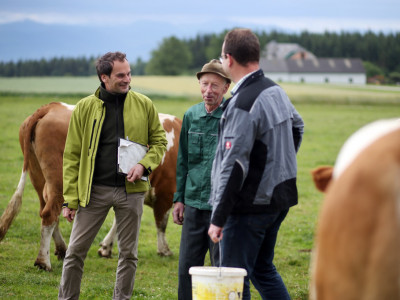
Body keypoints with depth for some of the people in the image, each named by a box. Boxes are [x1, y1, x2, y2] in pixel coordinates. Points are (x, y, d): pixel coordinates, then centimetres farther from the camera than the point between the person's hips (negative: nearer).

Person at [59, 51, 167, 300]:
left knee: (129, 253, 7)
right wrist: (70, 199, -3)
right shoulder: (85, 107, 1)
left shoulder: (144, 105, 4)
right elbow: (72, 156, 2)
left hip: (131, 189, 1)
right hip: (94, 189, -1)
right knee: (75, 251, 0)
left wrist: (144, 165, -9)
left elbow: (159, 141, 12)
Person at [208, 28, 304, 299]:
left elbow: (234, 167, -23)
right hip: (280, 199, 9)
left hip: (250, 204, -9)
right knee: (263, 270, 21)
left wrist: (218, 218, -20)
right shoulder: (277, 91, 8)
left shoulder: (243, 104, -20)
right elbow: (297, 126, 28)